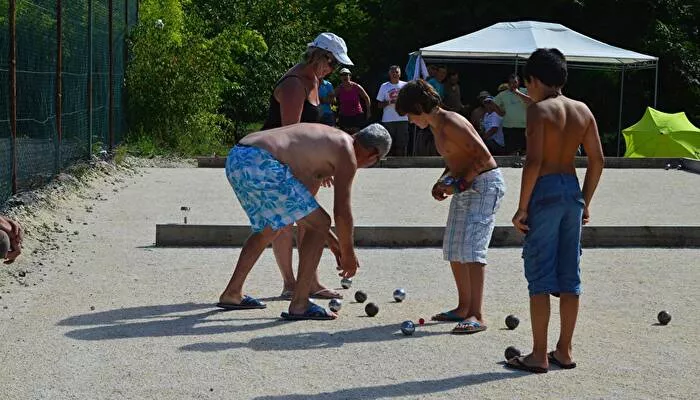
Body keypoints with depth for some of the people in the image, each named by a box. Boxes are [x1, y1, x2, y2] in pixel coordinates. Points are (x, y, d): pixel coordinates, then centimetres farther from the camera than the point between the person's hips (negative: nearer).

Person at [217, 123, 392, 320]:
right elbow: (342, 212, 0)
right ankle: (299, 305, 0)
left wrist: (332, 240, 37)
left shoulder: (327, 137, 29)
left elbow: (302, 200, 35)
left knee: (270, 229, 29)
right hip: (260, 164, -10)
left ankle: (232, 294, 35)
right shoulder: (346, 153, 2)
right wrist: (348, 253, 16)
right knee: (320, 224, -1)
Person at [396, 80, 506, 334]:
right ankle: (464, 308, 21)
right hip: (464, 187, 10)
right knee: (452, 249, 12)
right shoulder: (436, 127, 12)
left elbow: (484, 157, -22)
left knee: (471, 248, -17)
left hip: (485, 184, -10)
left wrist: (460, 183, -18)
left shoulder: (451, 124, -19)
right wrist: (443, 183, 7)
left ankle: (477, 316, -17)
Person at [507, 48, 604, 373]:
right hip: (572, 190, 7)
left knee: (540, 276, -1)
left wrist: (522, 207, -14)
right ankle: (564, 351, 19)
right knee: (569, 275, 12)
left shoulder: (539, 110, -10)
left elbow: (534, 161, -18)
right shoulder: (582, 111, 9)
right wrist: (585, 201, 17)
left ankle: (539, 355, 3)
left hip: (544, 191, -7)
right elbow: (597, 160, 9)